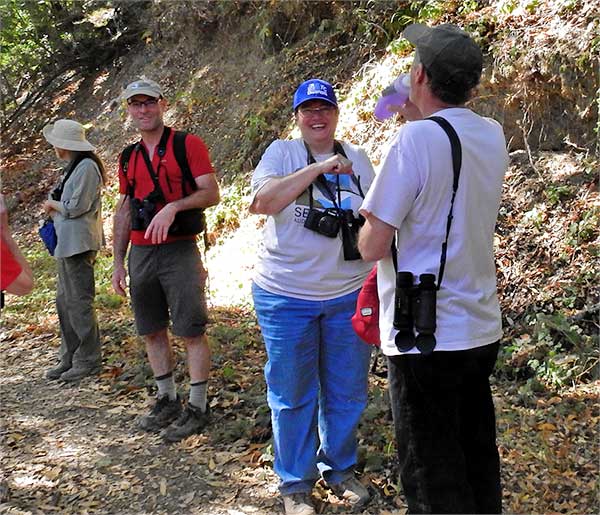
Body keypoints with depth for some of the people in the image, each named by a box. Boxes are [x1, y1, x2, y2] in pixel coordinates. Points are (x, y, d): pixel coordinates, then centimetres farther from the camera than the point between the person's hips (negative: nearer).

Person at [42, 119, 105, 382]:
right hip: (67, 243, 10)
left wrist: (52, 204, -1)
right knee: (65, 301, 12)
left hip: (78, 243, -10)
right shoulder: (74, 167, 17)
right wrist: (54, 206, 2)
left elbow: (76, 206, -17)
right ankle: (70, 358, 20)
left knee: (78, 301, -5)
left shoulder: (86, 167, -13)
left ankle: (89, 360, 4)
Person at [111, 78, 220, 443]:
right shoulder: (129, 158, 14)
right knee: (152, 331, 11)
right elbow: (123, 211, 16)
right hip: (140, 254, 6)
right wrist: (118, 262, 12)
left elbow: (212, 193, -10)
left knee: (192, 332, -1)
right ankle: (167, 400, 25)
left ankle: (197, 408, 9)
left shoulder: (188, 145, -2)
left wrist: (172, 206, -25)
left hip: (179, 251, -6)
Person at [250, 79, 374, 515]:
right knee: (292, 396, 9)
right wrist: (318, 167, -25)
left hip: (349, 295, 3)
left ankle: (339, 468, 36)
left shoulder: (357, 158, 7)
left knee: (347, 392, 14)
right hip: (287, 297, -3)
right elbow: (262, 201, -22)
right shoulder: (282, 152, -4)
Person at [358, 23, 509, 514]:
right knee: (477, 459, 20)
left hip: (427, 334, -7)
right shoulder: (493, 136, 3)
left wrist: (367, 227, 4)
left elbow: (373, 246, -16)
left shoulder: (416, 139, -18)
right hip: (482, 329, 7)